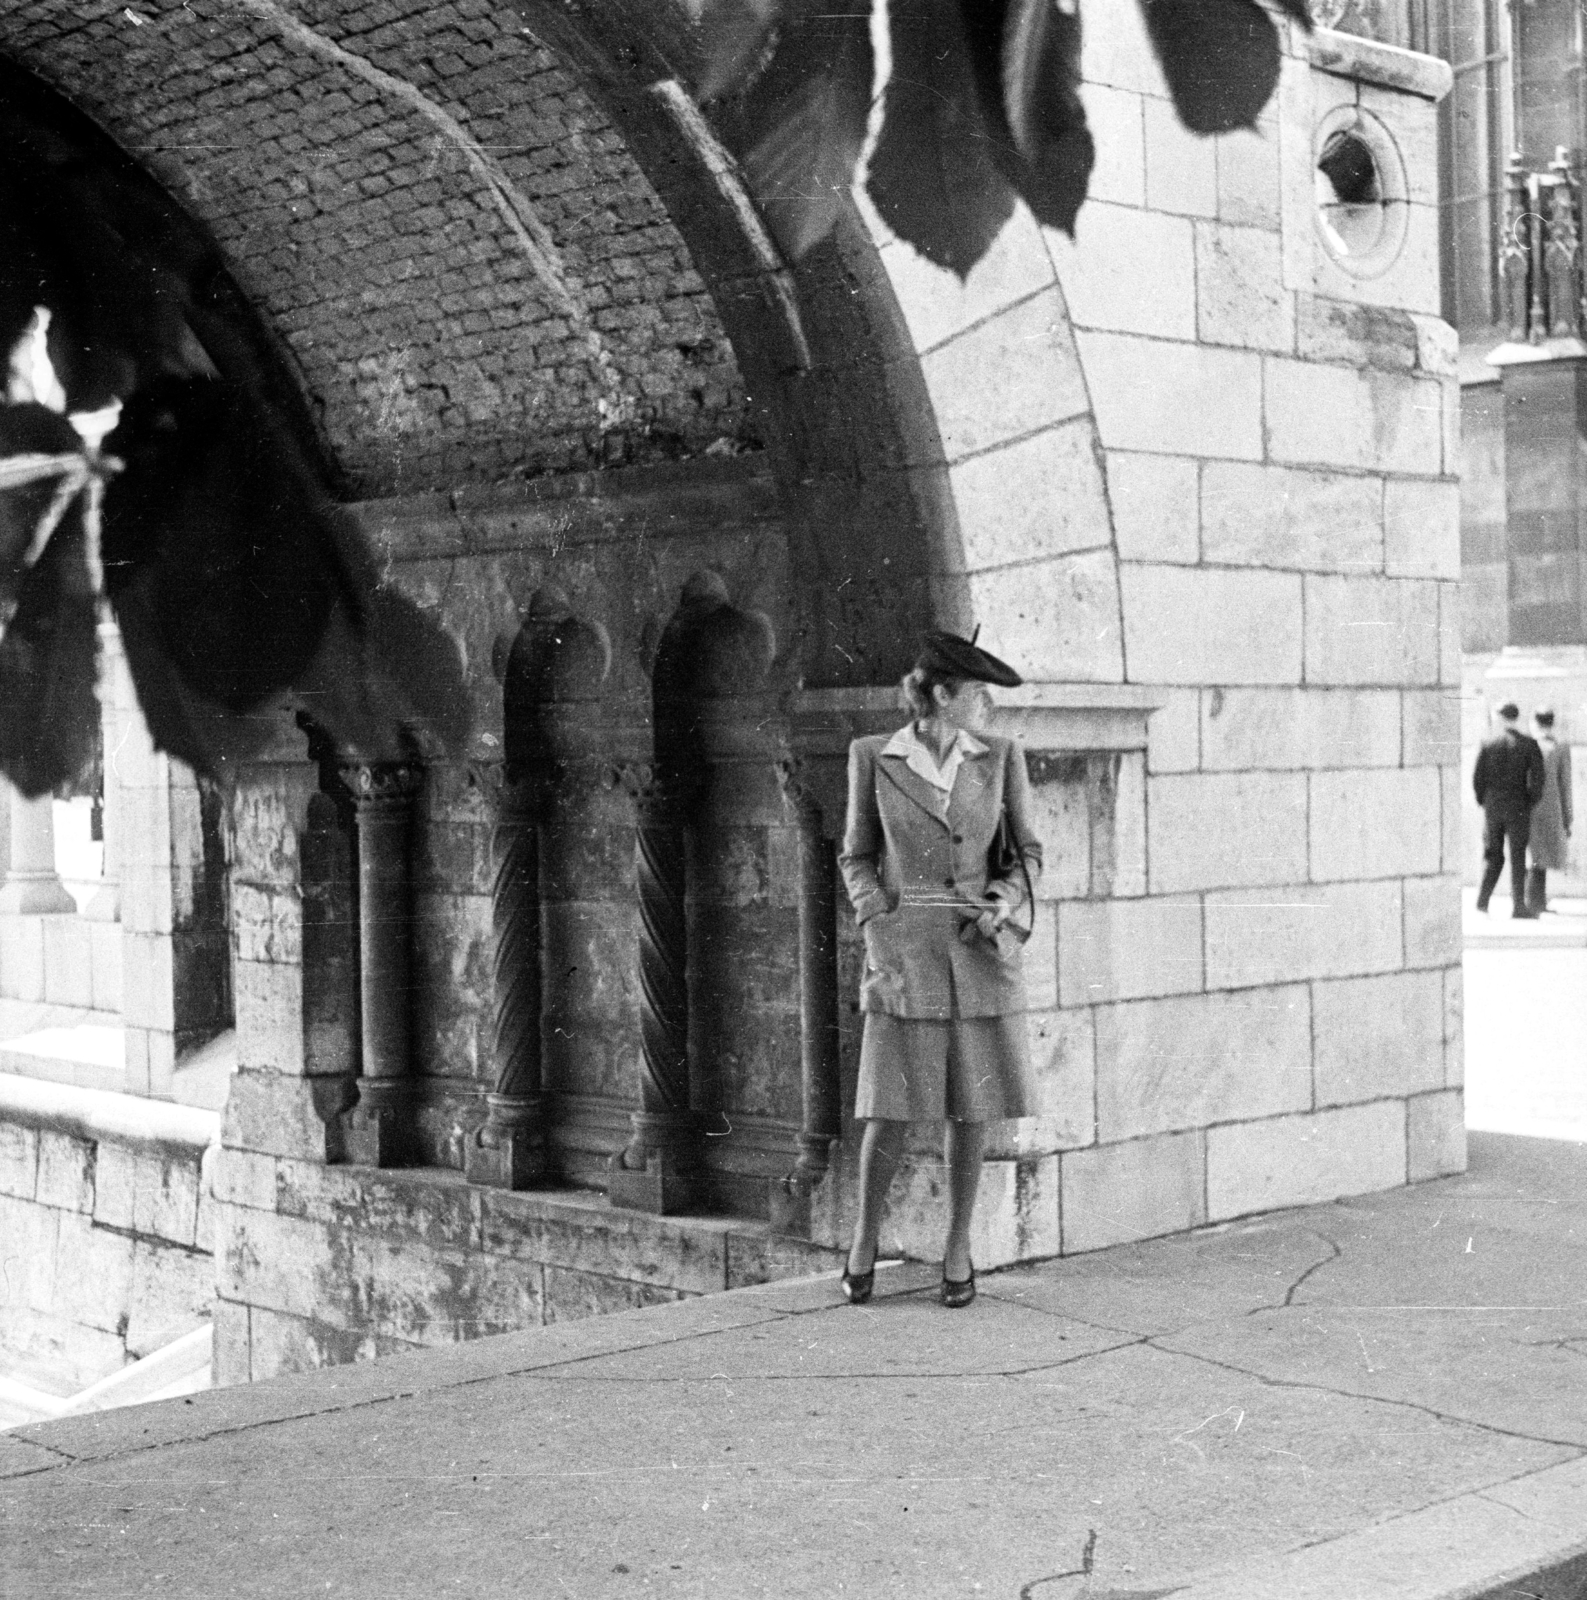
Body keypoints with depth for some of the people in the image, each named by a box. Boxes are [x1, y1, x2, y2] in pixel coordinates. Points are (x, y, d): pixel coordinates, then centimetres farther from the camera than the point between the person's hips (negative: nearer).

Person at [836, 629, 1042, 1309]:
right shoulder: (873, 756, -2)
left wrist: (1005, 902, -10)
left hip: (980, 948, 2)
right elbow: (857, 856, 7)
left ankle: (958, 1247, 19)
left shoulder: (1001, 756, 2)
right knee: (891, 1109, -3)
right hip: (904, 949, -2)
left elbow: (1025, 852, 10)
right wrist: (879, 928, -6)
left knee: (970, 1106, 4)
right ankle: (864, 1240, 18)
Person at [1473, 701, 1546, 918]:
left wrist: (1483, 802, 9)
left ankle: (1482, 900, 1)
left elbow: (1477, 777, -3)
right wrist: (1531, 803, 4)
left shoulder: (1488, 744, -1)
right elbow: (1537, 778, -9)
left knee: (1493, 856, 11)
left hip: (1492, 808, 2)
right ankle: (1518, 904, -1)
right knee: (1517, 857, 3)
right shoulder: (1529, 745, -5)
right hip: (1518, 808, -2)